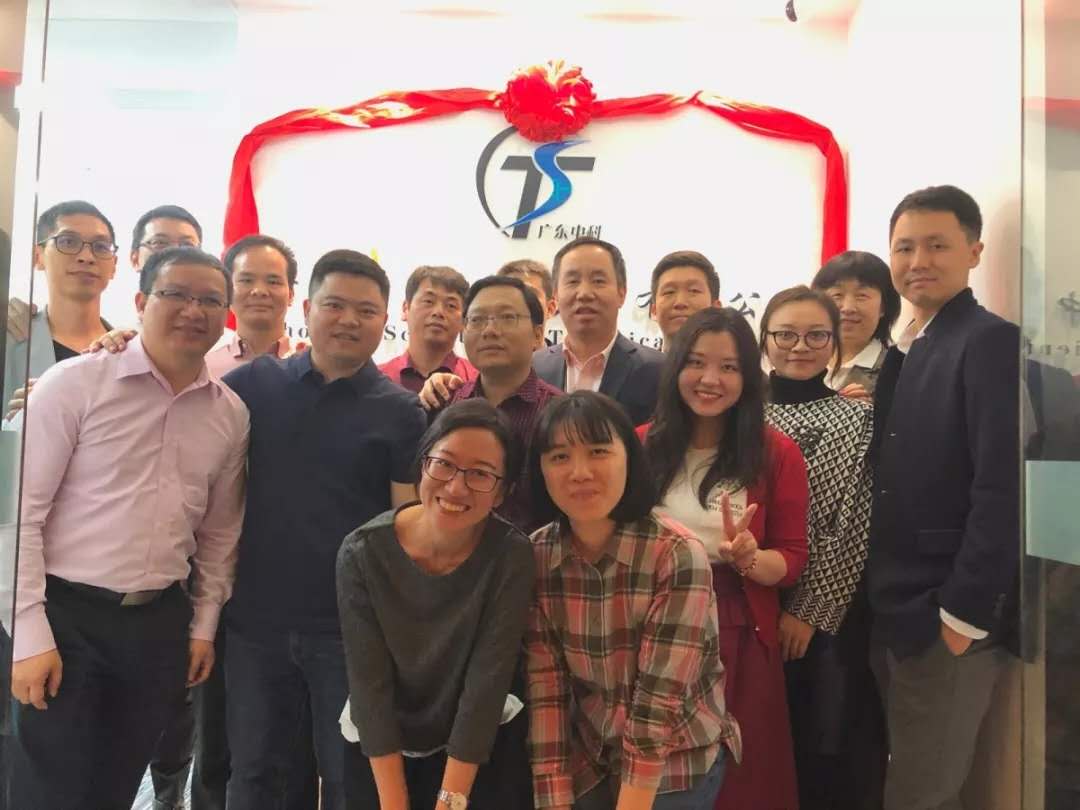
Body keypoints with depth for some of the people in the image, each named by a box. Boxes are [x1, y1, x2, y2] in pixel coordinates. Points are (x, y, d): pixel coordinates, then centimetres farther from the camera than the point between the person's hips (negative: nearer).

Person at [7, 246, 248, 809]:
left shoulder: (231, 413, 4)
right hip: (66, 614, -4)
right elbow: (22, 512, -10)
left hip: (161, 622, 4)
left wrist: (204, 624, 10)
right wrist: (31, 634, -12)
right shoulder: (75, 382, -9)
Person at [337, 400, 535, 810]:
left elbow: (486, 684, -20)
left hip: (479, 749, 0)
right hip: (377, 751, 1)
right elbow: (369, 686, -16)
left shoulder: (512, 557, -20)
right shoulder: (362, 553, -19)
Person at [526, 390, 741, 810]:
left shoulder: (679, 556, -24)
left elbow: (658, 702, -23)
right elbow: (544, 692, -10)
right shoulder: (535, 557, -12)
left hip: (677, 764, -3)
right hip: (588, 763, 3)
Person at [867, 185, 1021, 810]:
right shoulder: (903, 353, 13)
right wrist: (882, 605, 7)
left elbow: (1002, 490, -18)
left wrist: (963, 615, -18)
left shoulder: (991, 342, -11)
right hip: (895, 616, 7)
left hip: (949, 621, -7)